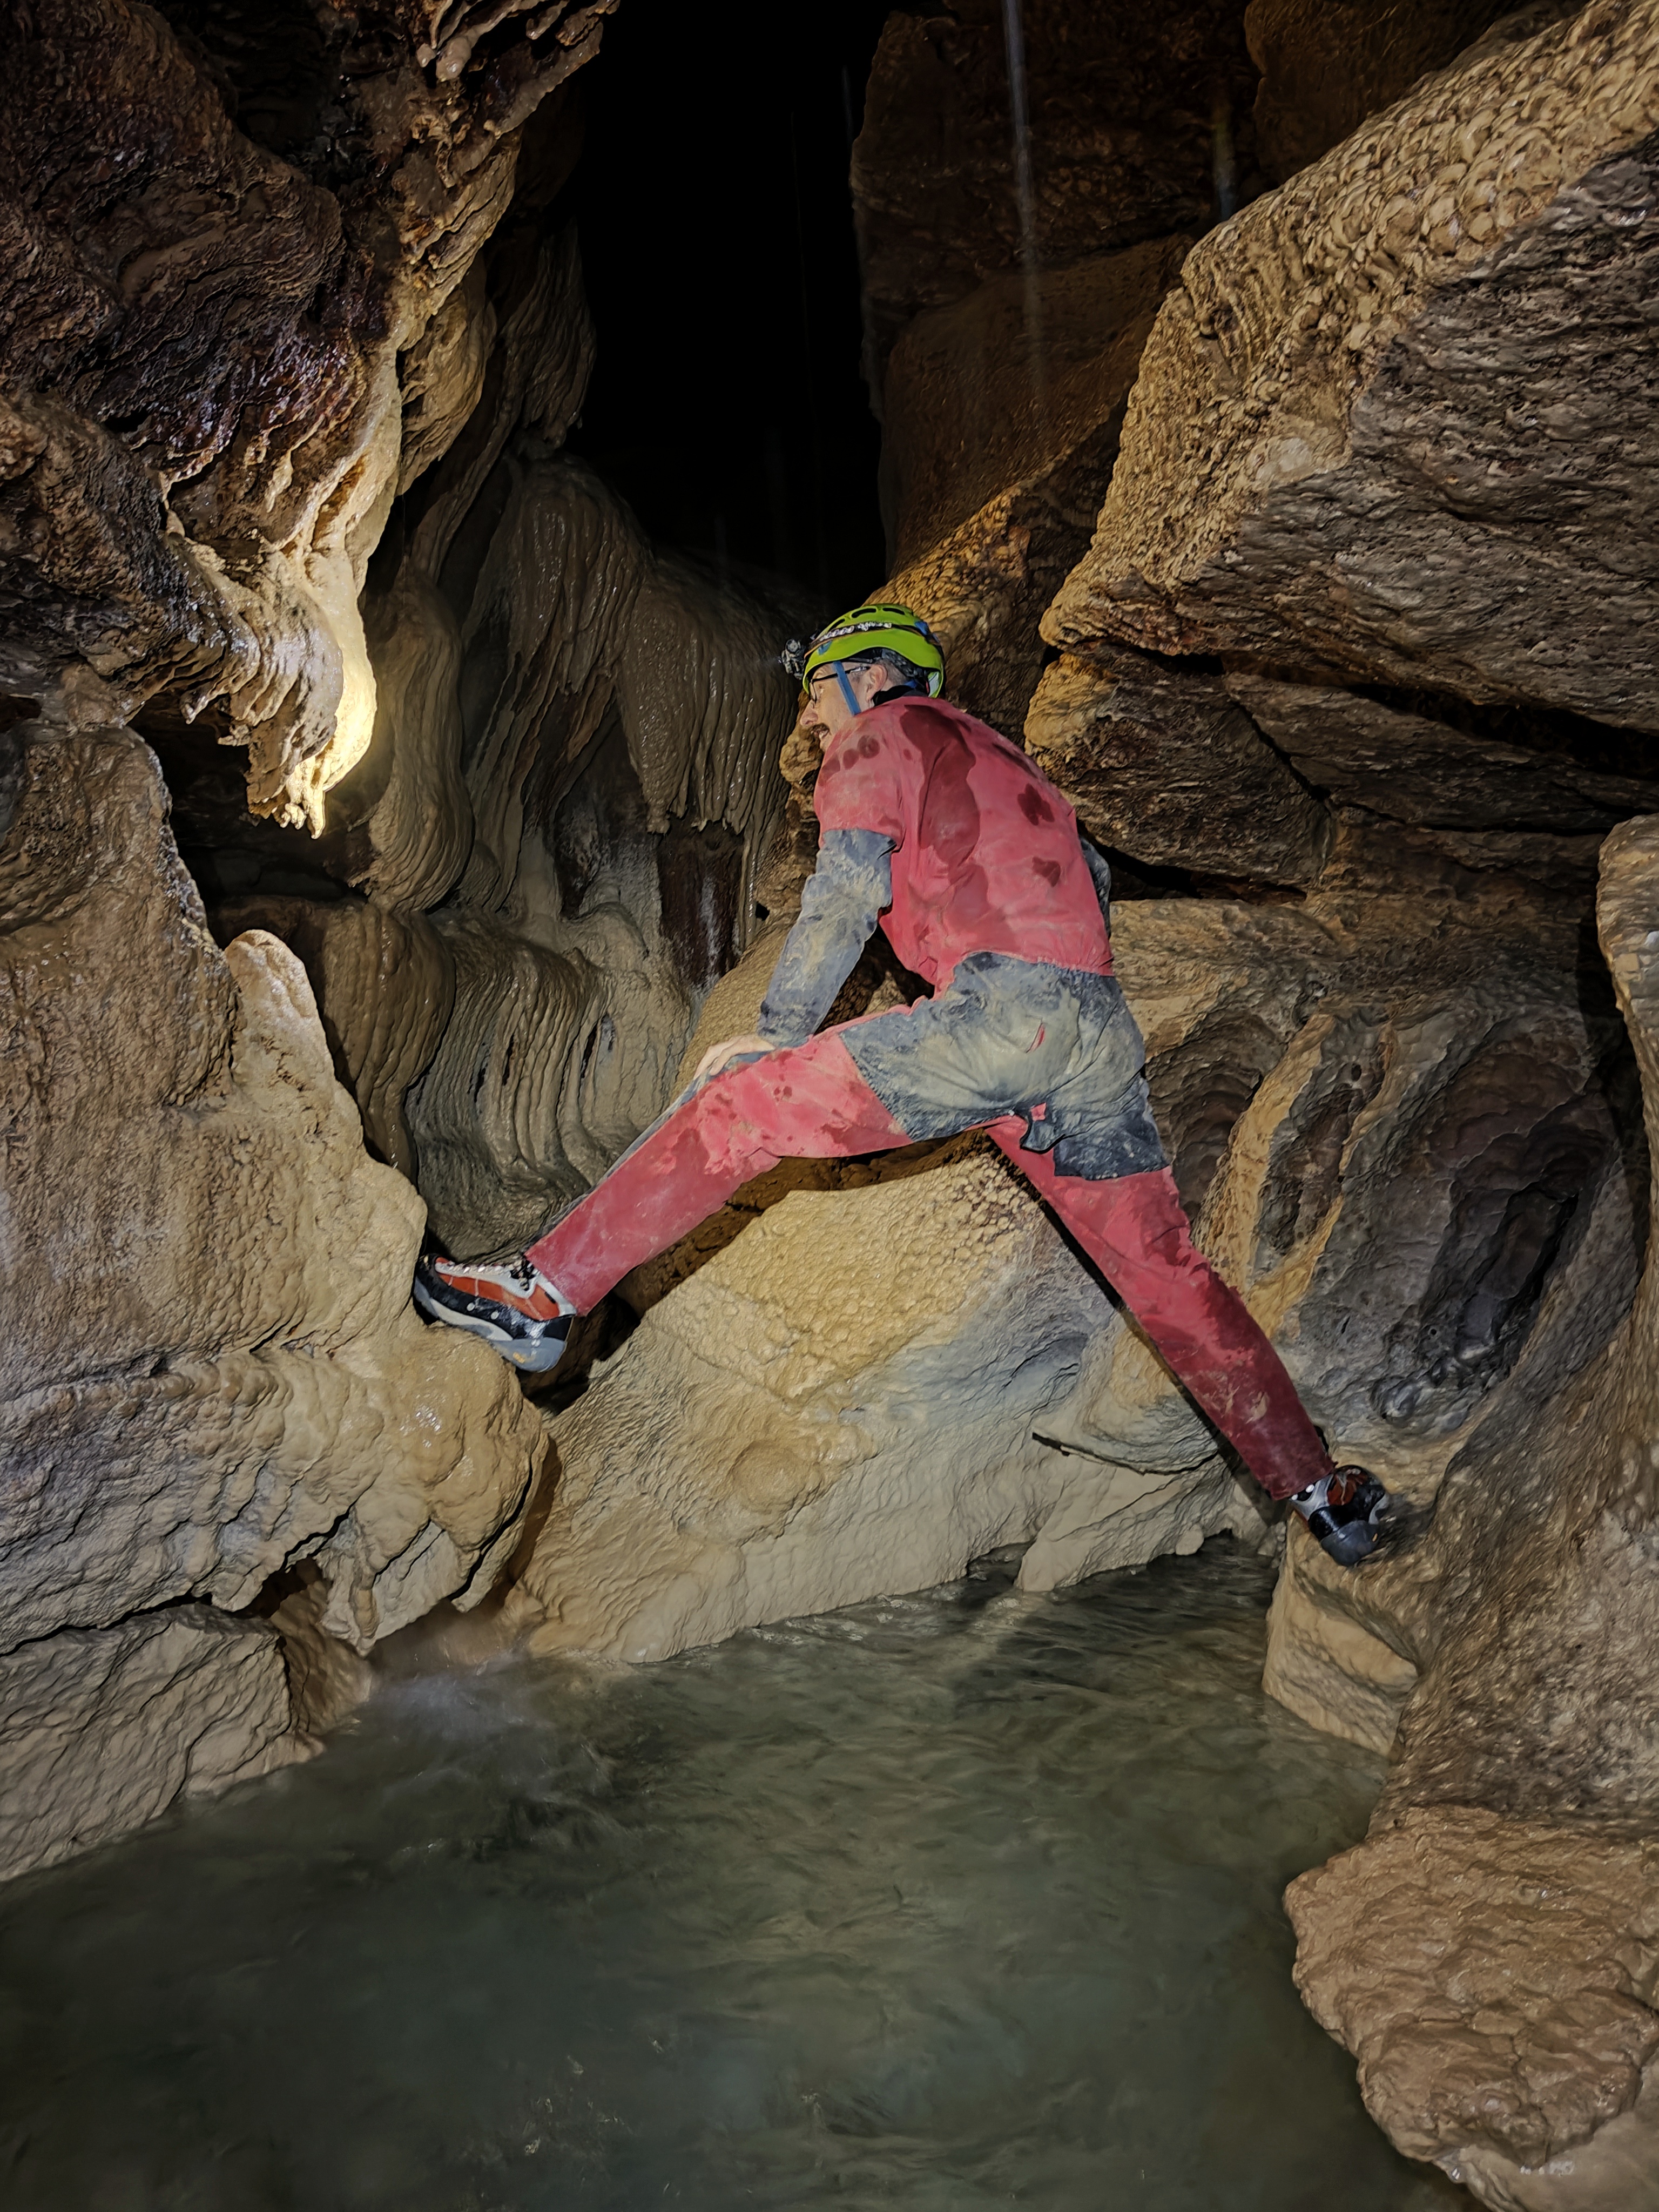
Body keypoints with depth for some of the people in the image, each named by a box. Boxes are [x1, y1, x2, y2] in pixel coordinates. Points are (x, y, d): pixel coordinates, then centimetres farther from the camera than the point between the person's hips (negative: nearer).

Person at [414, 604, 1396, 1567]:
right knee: (1166, 1271, 15)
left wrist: (780, 1032, 1)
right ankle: (1324, 1492, 21)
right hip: (1102, 1032, 8)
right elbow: (1087, 878, 31)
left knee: (740, 1105, -4)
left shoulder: (881, 738, 11)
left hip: (1000, 1007, -8)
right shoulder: (1002, 759, 35)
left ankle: (548, 1294, -8)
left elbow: (846, 891, -3)